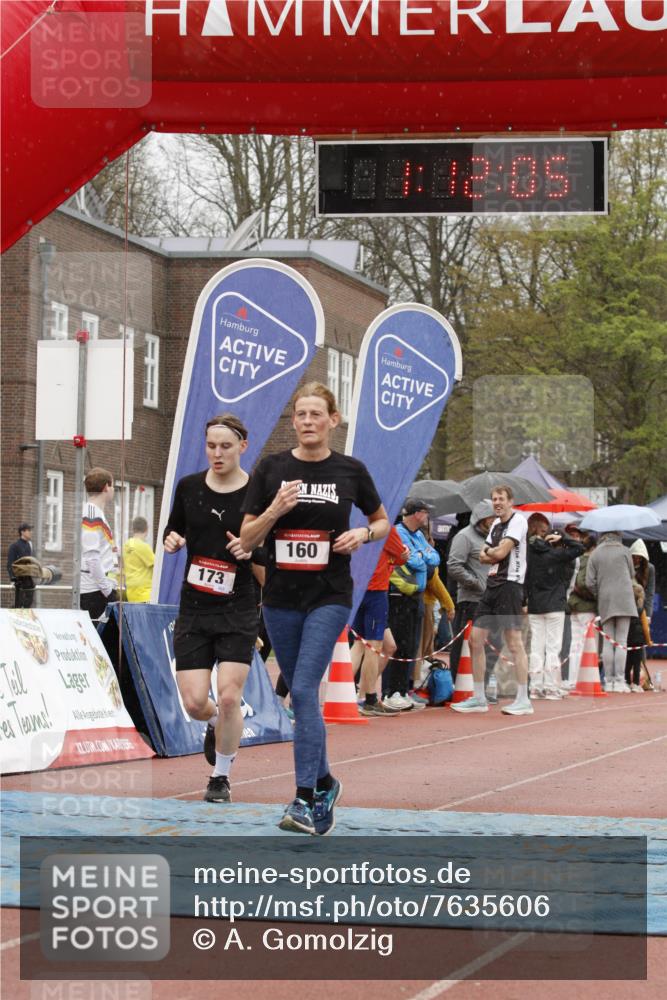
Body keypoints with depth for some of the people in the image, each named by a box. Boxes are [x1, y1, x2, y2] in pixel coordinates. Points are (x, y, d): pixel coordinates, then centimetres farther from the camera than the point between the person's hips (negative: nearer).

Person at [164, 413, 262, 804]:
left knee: (229, 697, -10)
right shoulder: (189, 486, 2)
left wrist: (252, 551, -20)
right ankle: (217, 725, 35)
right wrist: (172, 540, -6)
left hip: (238, 610, -3)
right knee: (194, 702, -2)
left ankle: (221, 777, 11)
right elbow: (174, 530, 16)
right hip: (194, 609, 3)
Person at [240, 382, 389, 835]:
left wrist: (363, 533, -6)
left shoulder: (351, 471, 0)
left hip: (330, 597, -3)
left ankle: (306, 800, -18)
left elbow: (383, 521, 15)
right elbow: (247, 540, 1)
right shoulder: (271, 469, 1)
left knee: (304, 690, -17)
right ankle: (325, 784, 30)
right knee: (302, 696, 11)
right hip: (281, 598, 3)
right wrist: (274, 511, -16)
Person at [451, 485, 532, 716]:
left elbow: (500, 553, -16)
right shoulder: (496, 524, 20)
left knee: (514, 643, -10)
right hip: (492, 585, 9)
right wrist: (493, 554, -5)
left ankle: (523, 700, -8)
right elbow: (483, 558, 15)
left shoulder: (517, 521, -7)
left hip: (510, 584, -9)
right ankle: (479, 699, 12)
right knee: (475, 639, 6)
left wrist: (489, 551, 4)